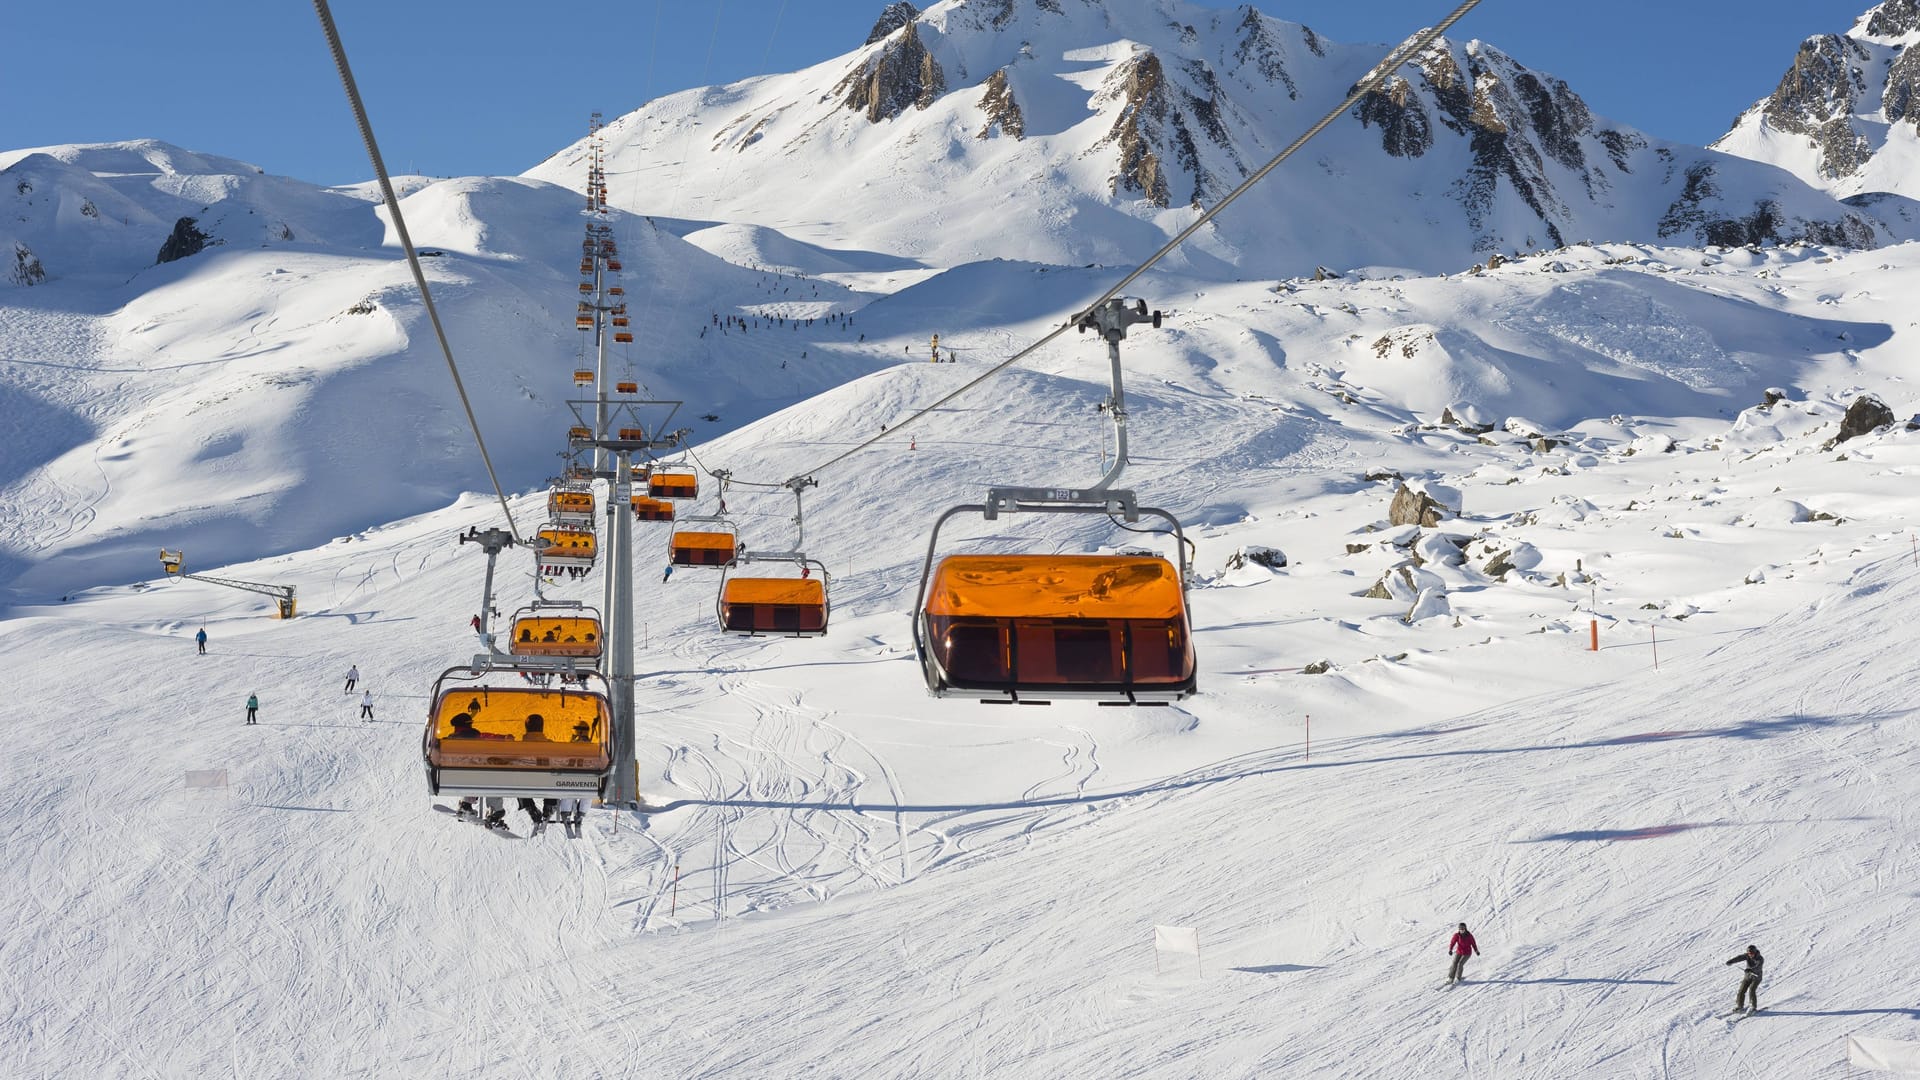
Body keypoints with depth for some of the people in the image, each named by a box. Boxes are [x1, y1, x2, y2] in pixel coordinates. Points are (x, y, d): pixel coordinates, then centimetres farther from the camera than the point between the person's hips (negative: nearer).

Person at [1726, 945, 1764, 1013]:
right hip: (1747, 976, 4)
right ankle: (1739, 1006, 13)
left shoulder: (1760, 959, -22)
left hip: (1756, 977, -4)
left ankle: (1753, 1007, -11)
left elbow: (1758, 967, -40)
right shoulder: (1747, 956, -10)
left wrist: (1751, 969, -58)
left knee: (1751, 990, -21)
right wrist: (1730, 961, -44)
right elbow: (1739, 958, -27)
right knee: (1741, 991, -2)